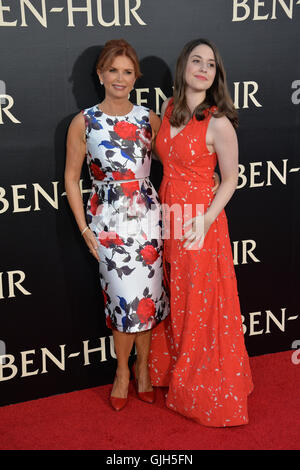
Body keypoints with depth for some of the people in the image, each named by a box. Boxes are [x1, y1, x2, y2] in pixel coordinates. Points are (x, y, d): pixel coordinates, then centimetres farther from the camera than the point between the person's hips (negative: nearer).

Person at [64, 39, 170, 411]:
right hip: (108, 220, -2)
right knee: (125, 298, -2)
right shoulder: (84, 122, -2)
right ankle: (123, 370, 23)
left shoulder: (149, 120, 4)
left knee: (147, 295, 7)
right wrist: (85, 229, -3)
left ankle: (142, 366, 29)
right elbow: (71, 178, 1)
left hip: (148, 216, 2)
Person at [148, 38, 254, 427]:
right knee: (171, 299, 18)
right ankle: (172, 371, 39)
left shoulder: (218, 123, -15)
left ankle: (204, 389, 25)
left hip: (199, 220, -6)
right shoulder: (168, 109, 3)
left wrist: (205, 221, -19)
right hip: (168, 216, 6)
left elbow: (230, 180, -9)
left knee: (200, 304, 6)